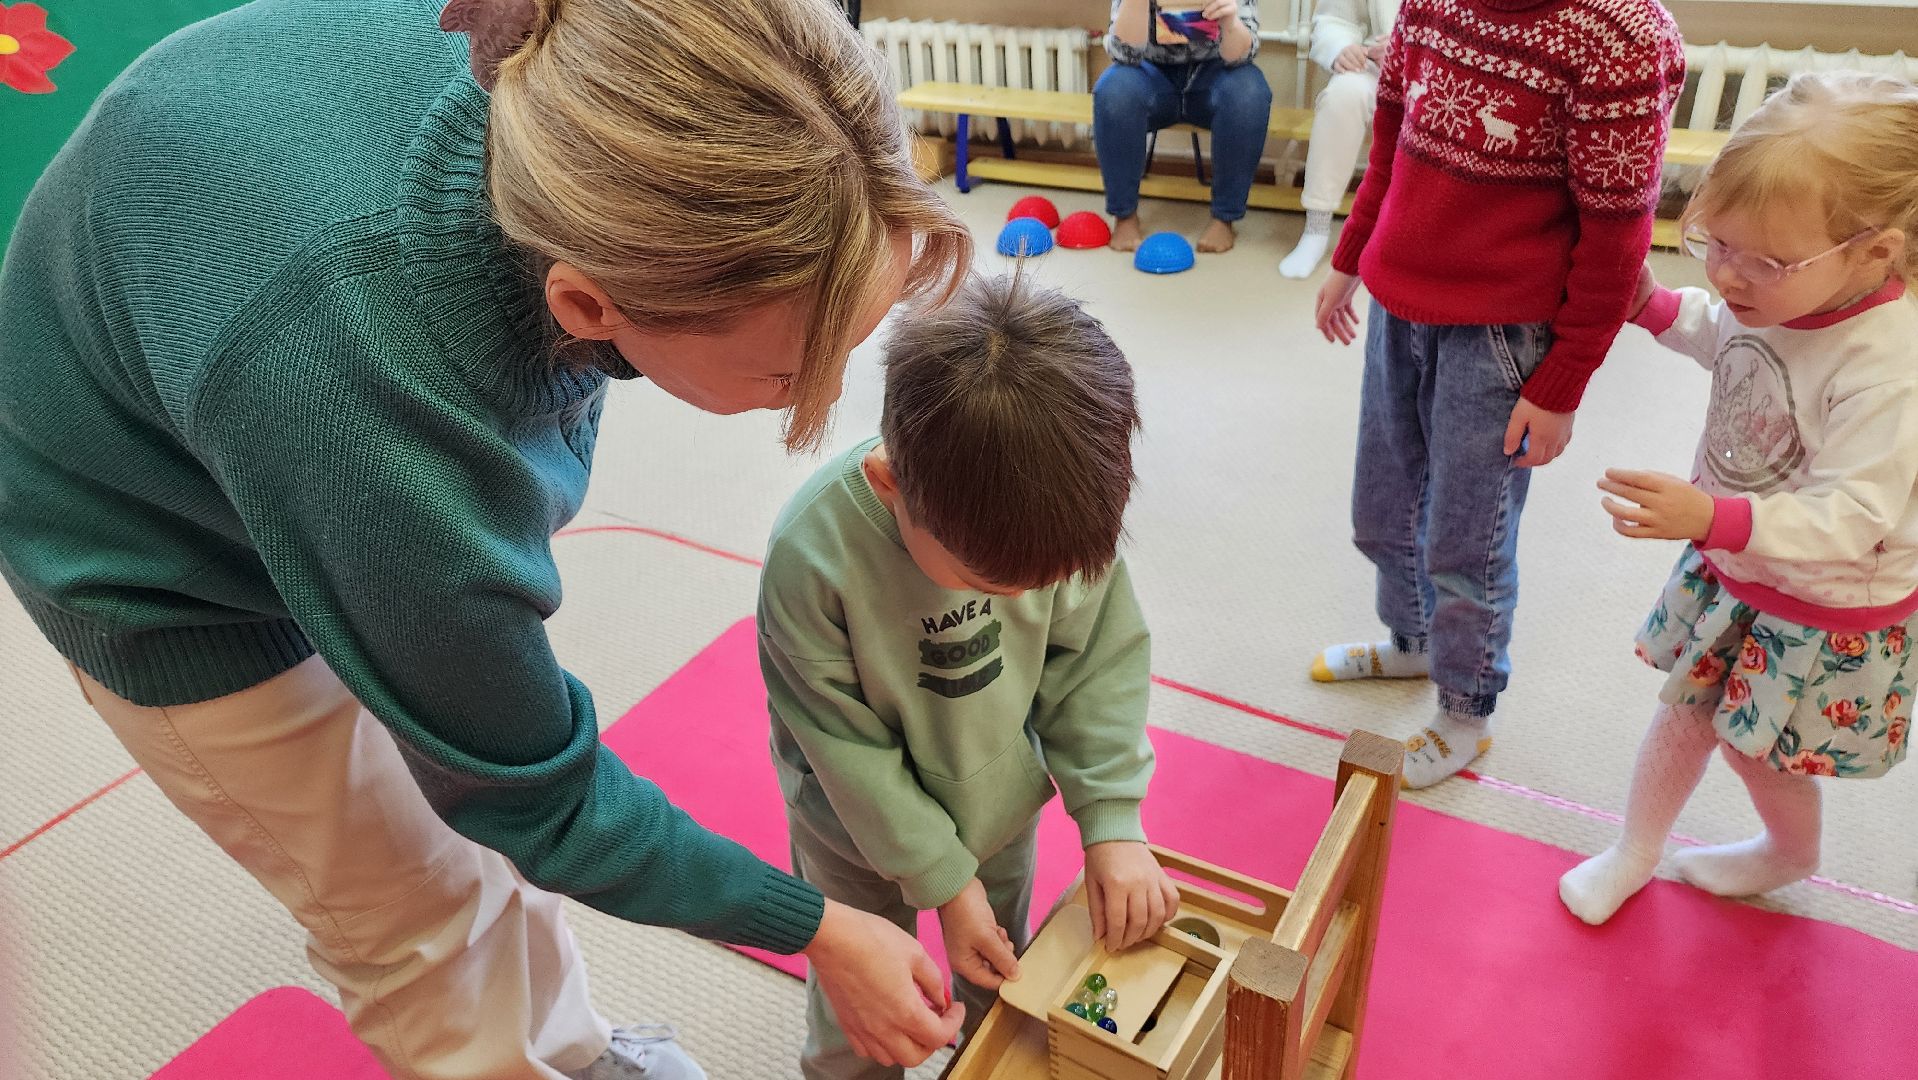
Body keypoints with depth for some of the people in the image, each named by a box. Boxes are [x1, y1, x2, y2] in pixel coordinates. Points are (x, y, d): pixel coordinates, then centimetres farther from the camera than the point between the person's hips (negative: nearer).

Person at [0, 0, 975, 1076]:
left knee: (479, 831, 18)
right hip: (181, 567, -5)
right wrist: (811, 926, -16)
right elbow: (531, 784, -26)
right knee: (422, 920, 7)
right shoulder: (371, 410, -45)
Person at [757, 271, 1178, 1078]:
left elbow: (1100, 657, -13)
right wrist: (941, 877, -17)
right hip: (864, 828, -3)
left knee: (1001, 984, 27)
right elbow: (848, 750, -24)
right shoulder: (812, 556, -35)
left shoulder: (1060, 506, -27)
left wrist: (1113, 820, -17)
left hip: (1002, 803, 3)